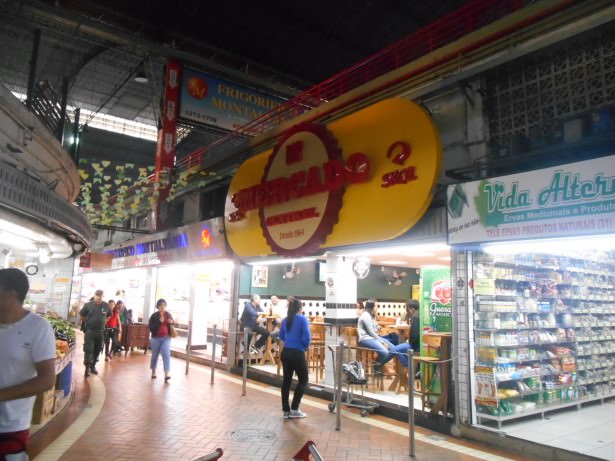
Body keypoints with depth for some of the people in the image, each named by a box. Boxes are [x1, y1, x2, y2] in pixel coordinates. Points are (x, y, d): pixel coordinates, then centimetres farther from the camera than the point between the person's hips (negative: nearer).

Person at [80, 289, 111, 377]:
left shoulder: (106, 306, 0)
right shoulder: (88, 305, -8)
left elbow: (108, 315, 17)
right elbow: (82, 315, 5)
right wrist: (87, 323, 7)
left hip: (100, 332, 3)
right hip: (89, 331, -3)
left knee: (97, 350, 11)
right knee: (88, 349, -5)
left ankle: (93, 366, 24)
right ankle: (87, 367, 1)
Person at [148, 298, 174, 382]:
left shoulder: (168, 315, 3)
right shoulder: (154, 315, -6)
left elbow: (173, 324, 17)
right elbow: (151, 328, -13)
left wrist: (171, 322, -7)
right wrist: (159, 322, -24)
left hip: (166, 338, 1)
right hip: (156, 338, -1)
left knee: (166, 355, -10)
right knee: (155, 355, 14)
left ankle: (167, 375, -15)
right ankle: (153, 372, 33)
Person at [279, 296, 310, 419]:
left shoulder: (285, 320, 10)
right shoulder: (303, 319, -8)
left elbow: (281, 337, 12)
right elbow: (306, 337, -15)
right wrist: (306, 347, 3)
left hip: (285, 353, 6)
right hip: (297, 354, -6)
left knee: (286, 381, 11)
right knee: (303, 380, 9)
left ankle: (286, 411, 16)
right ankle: (294, 409, 7)